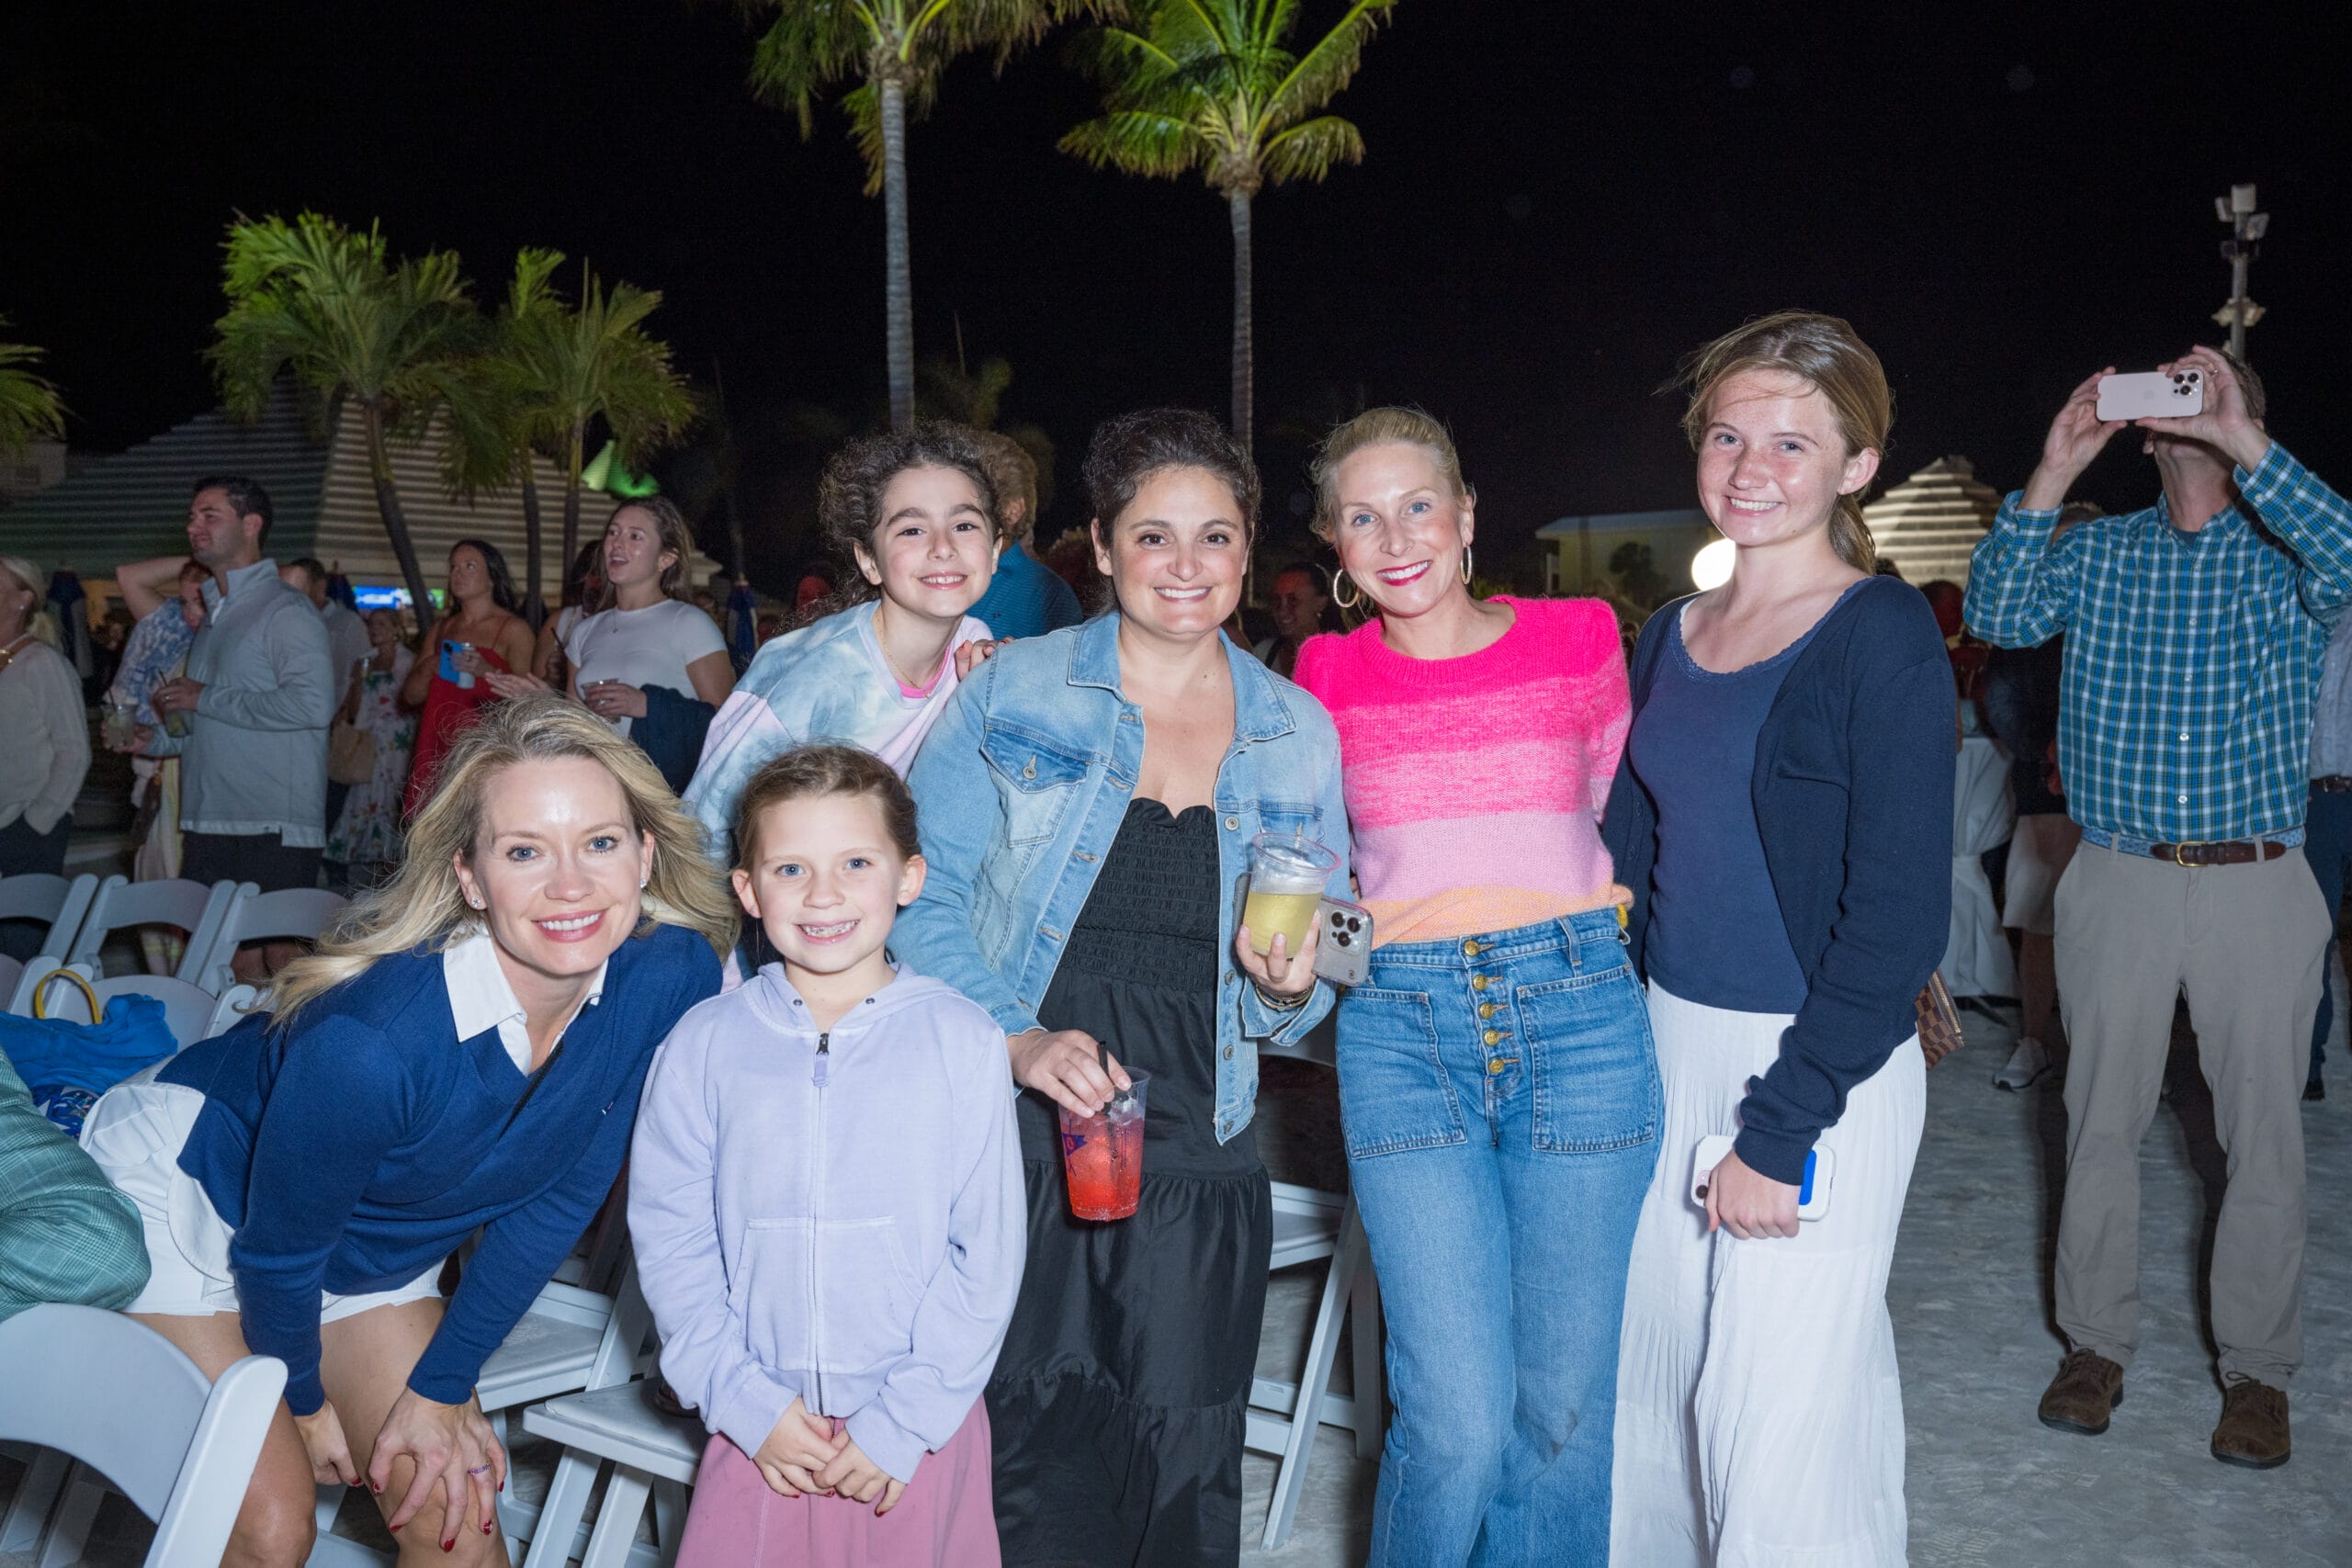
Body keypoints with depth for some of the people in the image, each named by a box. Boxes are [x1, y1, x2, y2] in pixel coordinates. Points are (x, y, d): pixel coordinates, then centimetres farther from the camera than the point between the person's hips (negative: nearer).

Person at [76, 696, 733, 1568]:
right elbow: (280, 1249, -20)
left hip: (374, 1251, 5)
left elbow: (564, 1194, -11)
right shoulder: (369, 1042, -40)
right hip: (189, 1195, -4)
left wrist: (442, 1387, -5)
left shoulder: (671, 975, -26)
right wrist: (303, 1399, -1)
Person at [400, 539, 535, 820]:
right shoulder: (442, 630, 20)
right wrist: (426, 671, -2)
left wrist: (488, 671, -27)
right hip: (435, 752, 5)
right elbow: (409, 699, 18)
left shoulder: (513, 629, 1)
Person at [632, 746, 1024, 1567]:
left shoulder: (963, 1040, -7)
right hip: (761, 1425, 1)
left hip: (918, 1431, -1)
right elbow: (670, 1238, -1)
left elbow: (988, 1249, -6)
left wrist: (904, 1422, -8)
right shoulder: (702, 1044, -2)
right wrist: (747, 1403, -6)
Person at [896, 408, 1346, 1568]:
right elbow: (920, 899, -4)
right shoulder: (1013, 692, 0)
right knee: (1034, 1471, 1)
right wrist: (1023, 1040, -17)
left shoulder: (1299, 735, 8)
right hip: (1016, 1136, -2)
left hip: (1195, 1158, 3)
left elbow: (1296, 1009, 14)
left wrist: (1290, 986, -9)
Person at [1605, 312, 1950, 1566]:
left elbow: (1900, 913, -15)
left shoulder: (1882, 636, -11)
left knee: (1784, 1415, 2)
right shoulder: (1669, 637, 9)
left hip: (1820, 1068, -6)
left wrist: (1777, 1131, -16)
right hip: (1668, 1043, 6)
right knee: (1655, 1379, 16)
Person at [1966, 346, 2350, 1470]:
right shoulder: (2096, 552, 9)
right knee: (2100, 1124, 8)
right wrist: (2055, 469, -13)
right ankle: (2097, 1344, 23)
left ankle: (2256, 1369, 22)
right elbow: (1999, 616, -8)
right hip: (2116, 881, 2)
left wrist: (2245, 445, -22)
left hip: (2256, 884, -1)